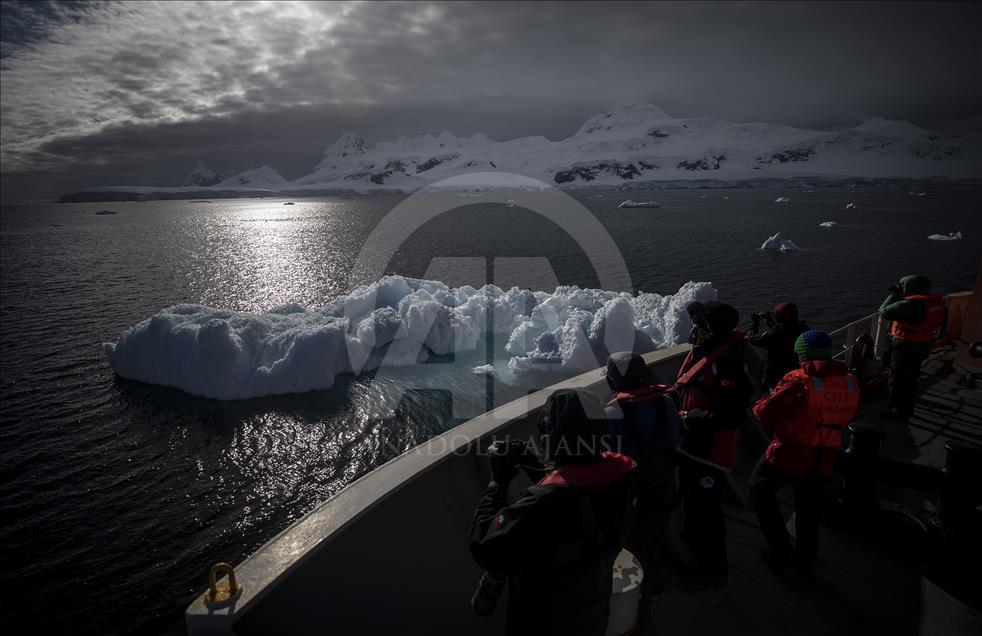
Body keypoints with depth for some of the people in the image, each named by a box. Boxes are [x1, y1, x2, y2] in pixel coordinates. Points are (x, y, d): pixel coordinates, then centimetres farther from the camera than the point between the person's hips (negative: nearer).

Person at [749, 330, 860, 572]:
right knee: (810, 510, 22)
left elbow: (765, 413, -21)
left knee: (760, 488, 18)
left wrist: (761, 402, 0)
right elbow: (844, 418, 10)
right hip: (823, 461, 5)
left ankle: (780, 549, 18)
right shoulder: (851, 383, -3)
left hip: (789, 454, -5)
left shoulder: (798, 381, -21)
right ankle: (805, 559, 38)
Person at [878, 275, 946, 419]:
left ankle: (899, 411, 16)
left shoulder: (911, 304, -29)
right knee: (910, 378, 24)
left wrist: (894, 294, -11)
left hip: (905, 348, -9)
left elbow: (884, 312, -23)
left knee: (898, 380, 6)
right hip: (923, 347, 9)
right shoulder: (937, 301, 0)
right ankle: (908, 407, 39)